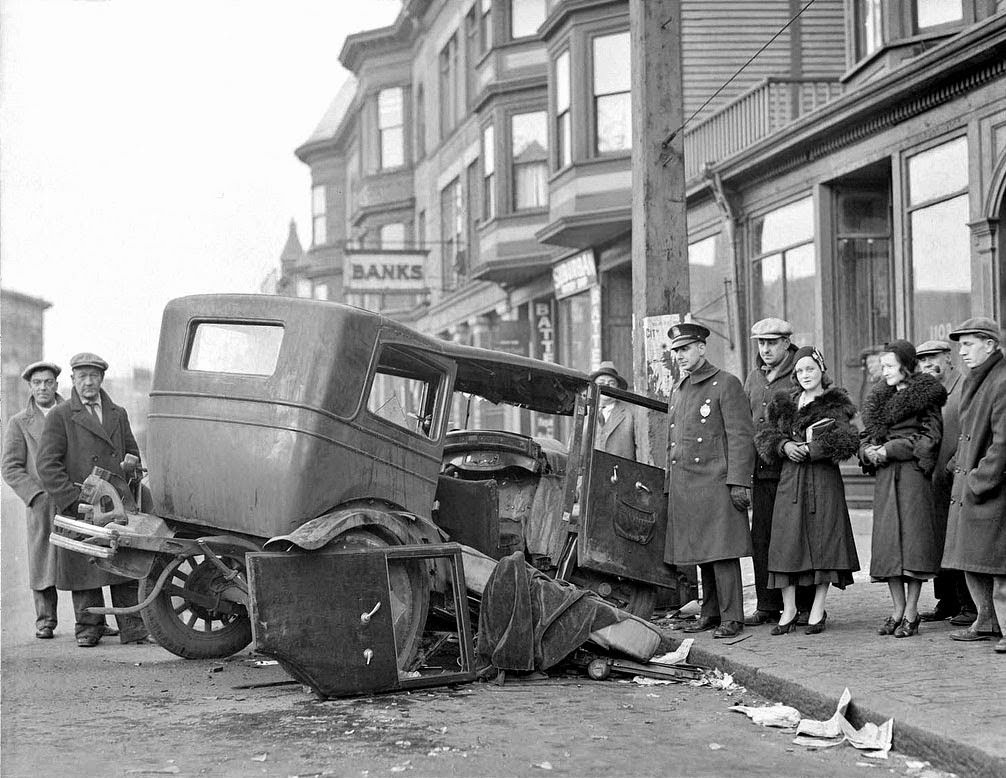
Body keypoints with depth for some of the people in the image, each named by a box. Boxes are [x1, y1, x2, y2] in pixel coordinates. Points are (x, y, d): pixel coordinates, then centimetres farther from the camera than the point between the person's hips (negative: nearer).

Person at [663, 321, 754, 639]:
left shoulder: (726, 384, -3)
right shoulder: (677, 390, 19)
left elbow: (741, 436, -9)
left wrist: (739, 482, -15)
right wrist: (670, 485, 19)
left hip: (716, 482, -7)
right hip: (683, 486, 7)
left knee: (722, 552, -8)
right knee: (701, 554, 10)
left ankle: (731, 617, -4)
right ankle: (711, 613, 18)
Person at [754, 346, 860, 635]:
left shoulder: (835, 405, 2)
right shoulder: (784, 405, 15)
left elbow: (846, 441, -10)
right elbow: (764, 437, 10)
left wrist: (810, 449, -12)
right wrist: (785, 446, -9)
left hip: (824, 481, -3)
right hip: (790, 481, 3)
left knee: (823, 541, -3)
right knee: (786, 543, -2)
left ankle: (817, 610, 3)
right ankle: (788, 609, 4)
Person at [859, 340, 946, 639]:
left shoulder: (926, 396, -3)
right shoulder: (881, 397, 16)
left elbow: (929, 438, -10)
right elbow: (866, 435, 19)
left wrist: (890, 449, -13)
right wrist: (869, 451, -4)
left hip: (913, 475, -6)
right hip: (885, 476, 6)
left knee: (912, 538, -7)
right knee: (888, 541, 4)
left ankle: (911, 613, -2)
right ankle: (898, 610, 11)